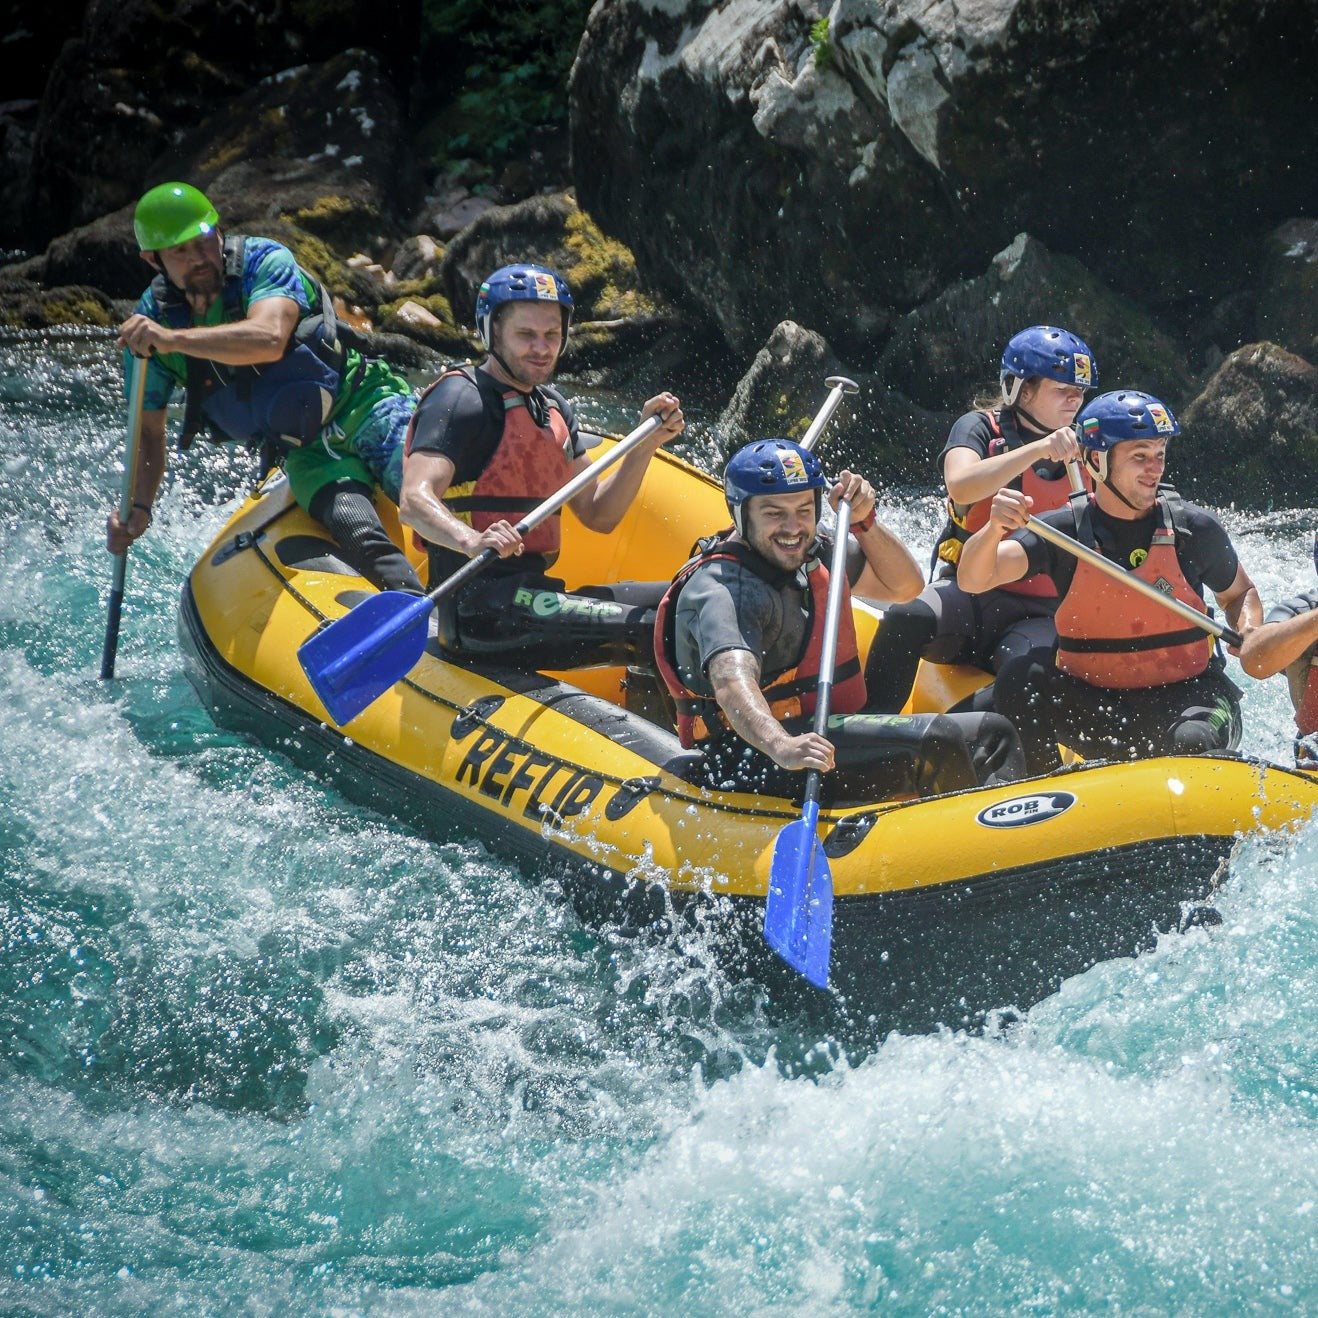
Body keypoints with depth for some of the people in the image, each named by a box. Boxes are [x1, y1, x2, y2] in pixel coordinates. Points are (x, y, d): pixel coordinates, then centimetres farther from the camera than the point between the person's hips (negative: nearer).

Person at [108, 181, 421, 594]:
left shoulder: (265, 262, -13)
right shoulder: (148, 324, -1)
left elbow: (269, 339, -34)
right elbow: (148, 432, 7)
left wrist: (173, 340, -43)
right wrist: (138, 508, -9)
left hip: (367, 408, -2)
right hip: (308, 454, 2)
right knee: (357, 535, -28)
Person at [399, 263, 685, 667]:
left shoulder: (553, 408, 20)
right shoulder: (462, 398, -7)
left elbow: (597, 515, 19)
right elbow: (415, 501, -22)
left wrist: (645, 445, 4)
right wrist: (472, 541, -42)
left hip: (534, 596, 9)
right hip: (477, 608, -9)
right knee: (648, 626, -24)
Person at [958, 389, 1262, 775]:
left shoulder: (1194, 529, -3)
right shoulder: (1064, 531, -5)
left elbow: (1240, 594, 15)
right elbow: (973, 580, -17)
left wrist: (1247, 630, -9)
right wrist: (994, 529, -39)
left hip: (1184, 696, -1)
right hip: (1091, 705, 1)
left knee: (1195, 743, -33)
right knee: (1020, 680, -25)